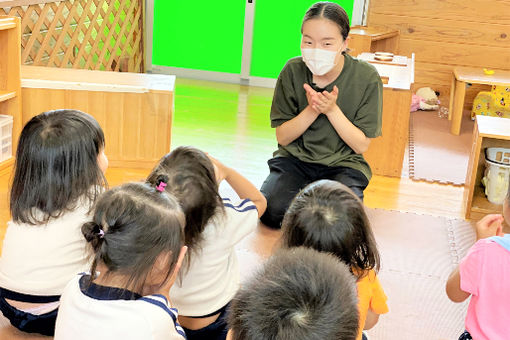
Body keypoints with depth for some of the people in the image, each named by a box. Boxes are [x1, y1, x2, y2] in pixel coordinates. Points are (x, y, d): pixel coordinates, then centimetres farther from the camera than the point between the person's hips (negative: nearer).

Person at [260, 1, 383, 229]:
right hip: (295, 159, 1)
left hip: (343, 164, -1)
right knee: (272, 210, -26)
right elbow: (282, 137, -2)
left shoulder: (367, 78, -11)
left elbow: (361, 145, -7)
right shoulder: (293, 71, -7)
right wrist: (312, 109, -19)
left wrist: (332, 110, -20)